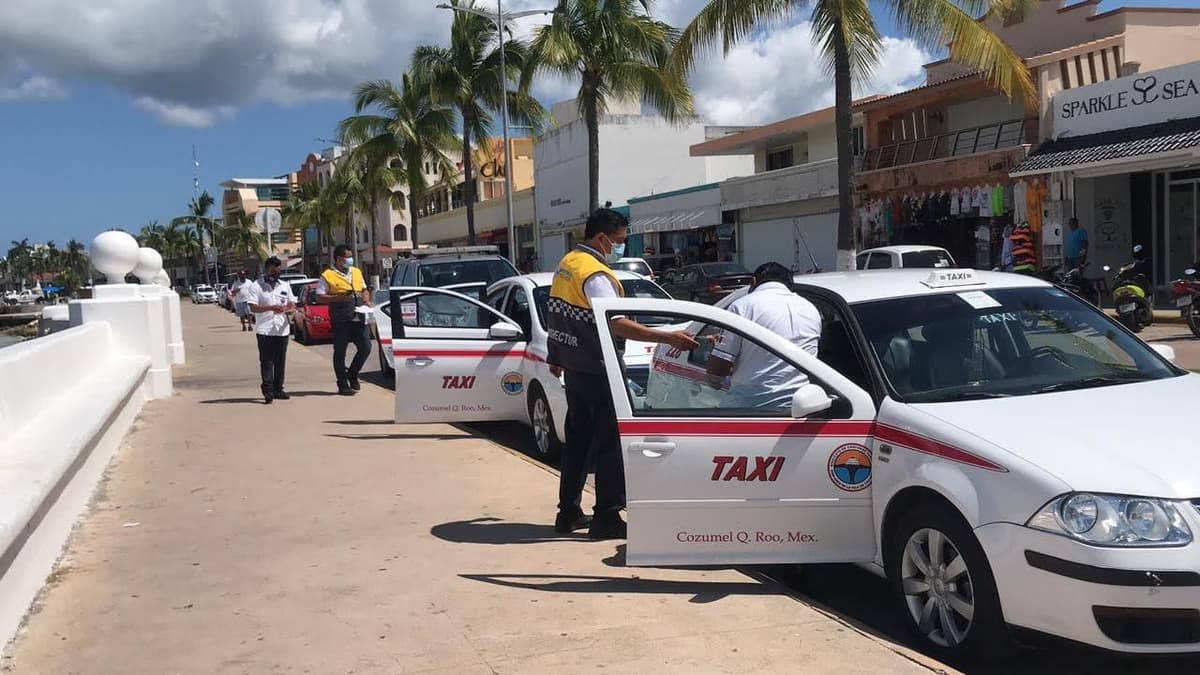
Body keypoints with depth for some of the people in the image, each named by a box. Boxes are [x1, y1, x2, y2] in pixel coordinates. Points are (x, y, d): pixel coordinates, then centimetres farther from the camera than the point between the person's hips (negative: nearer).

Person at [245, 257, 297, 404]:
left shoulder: (285, 286, 15)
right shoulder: (255, 286, 0)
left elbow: (292, 304, 18)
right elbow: (253, 307, -10)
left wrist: (290, 308, -6)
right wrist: (271, 307, -21)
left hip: (282, 330, 4)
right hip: (264, 330, -4)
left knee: (280, 361, 7)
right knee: (266, 361, -4)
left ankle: (278, 389, 14)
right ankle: (268, 390, -4)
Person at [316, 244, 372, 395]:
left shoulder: (356, 272, 16)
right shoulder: (328, 276, -3)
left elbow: (364, 289, 27)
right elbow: (319, 298, -7)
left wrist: (366, 299, 5)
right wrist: (339, 297, -17)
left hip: (358, 319, 6)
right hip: (340, 320, -5)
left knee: (366, 347, 2)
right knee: (340, 352, 2)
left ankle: (352, 374, 23)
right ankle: (343, 385, 9)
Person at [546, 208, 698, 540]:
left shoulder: (567, 264, 10)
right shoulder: (595, 274, -20)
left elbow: (558, 313, 19)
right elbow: (617, 325, -29)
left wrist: (556, 358, 29)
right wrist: (668, 338, -32)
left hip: (574, 368, 10)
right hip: (598, 372, -9)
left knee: (577, 438, 15)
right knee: (611, 442, -3)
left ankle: (568, 512, 21)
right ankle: (606, 518, 0)